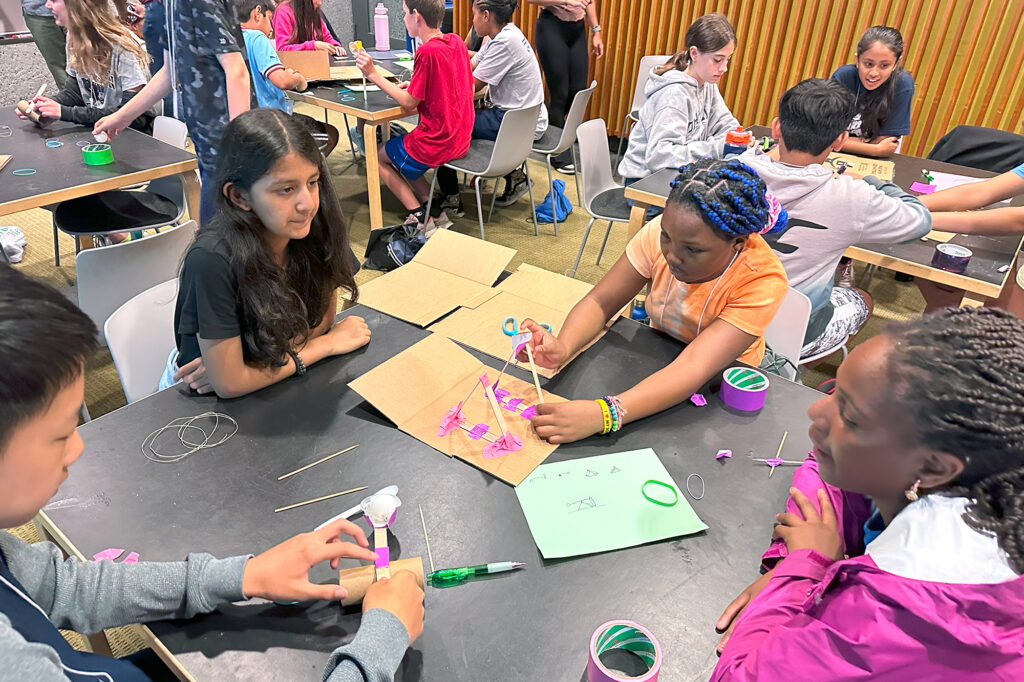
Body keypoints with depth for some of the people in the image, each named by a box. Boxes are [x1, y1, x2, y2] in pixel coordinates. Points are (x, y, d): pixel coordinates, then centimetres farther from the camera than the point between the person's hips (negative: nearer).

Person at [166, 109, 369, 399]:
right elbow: (230, 384, -23)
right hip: (208, 399, -4)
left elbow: (322, 316, -1)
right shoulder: (213, 260, -28)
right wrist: (329, 343, -15)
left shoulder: (317, 227, -16)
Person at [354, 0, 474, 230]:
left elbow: (409, 103, -14)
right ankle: (434, 208, 16)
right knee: (399, 150, 28)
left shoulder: (427, 51, -20)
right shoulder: (456, 41, 3)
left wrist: (373, 75, -8)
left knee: (377, 156, 16)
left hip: (436, 142, -8)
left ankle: (420, 216, 7)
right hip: (461, 139, 8)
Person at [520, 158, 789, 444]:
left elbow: (693, 369, -41)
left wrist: (603, 414, -55)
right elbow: (600, 302, -18)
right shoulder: (660, 233, -21)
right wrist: (562, 348, -41)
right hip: (657, 367, 3)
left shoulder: (763, 280, -31)